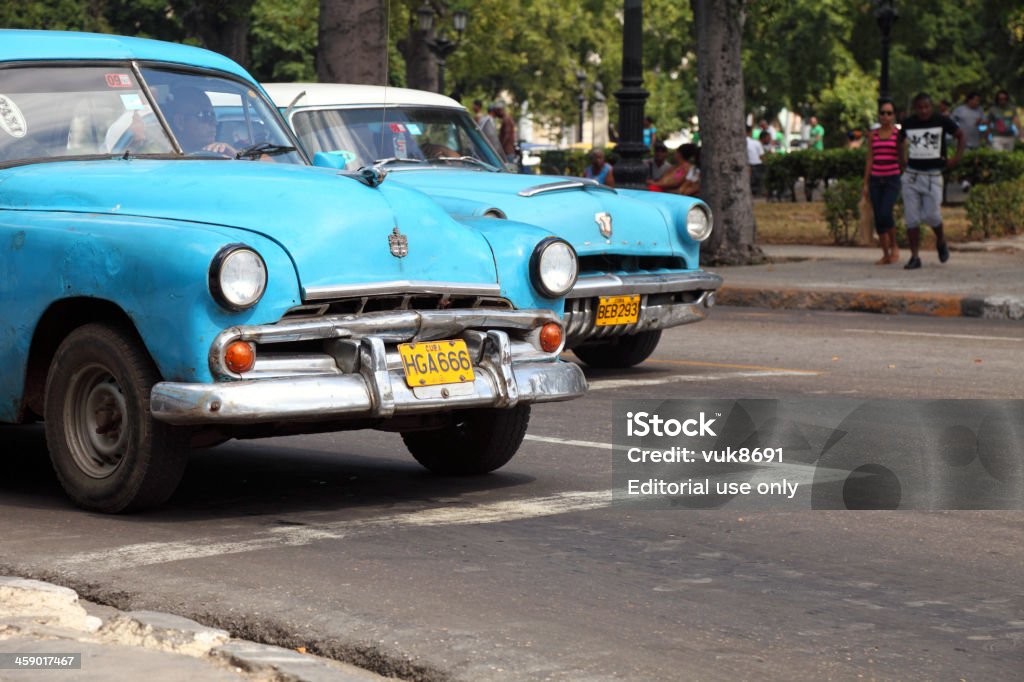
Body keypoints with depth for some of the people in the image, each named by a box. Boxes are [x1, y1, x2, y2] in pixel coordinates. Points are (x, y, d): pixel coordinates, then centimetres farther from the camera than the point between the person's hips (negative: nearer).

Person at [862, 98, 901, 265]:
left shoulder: (899, 134, 1)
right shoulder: (873, 135, 9)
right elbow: (870, 160, 12)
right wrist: (865, 184, 8)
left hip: (892, 179, -4)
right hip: (876, 180, 4)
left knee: (885, 214, -20)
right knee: (878, 218, 1)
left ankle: (894, 246, 1)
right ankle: (885, 254, 11)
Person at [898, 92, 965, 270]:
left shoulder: (942, 121, -4)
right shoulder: (908, 123, 3)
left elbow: (960, 135, 10)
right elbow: (901, 139, 24)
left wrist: (957, 157, 0)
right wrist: (902, 159, 12)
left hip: (933, 175, -2)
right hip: (911, 175, 2)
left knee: (931, 215, -6)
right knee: (911, 218, -1)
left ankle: (941, 242, 26)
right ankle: (914, 257, 5)